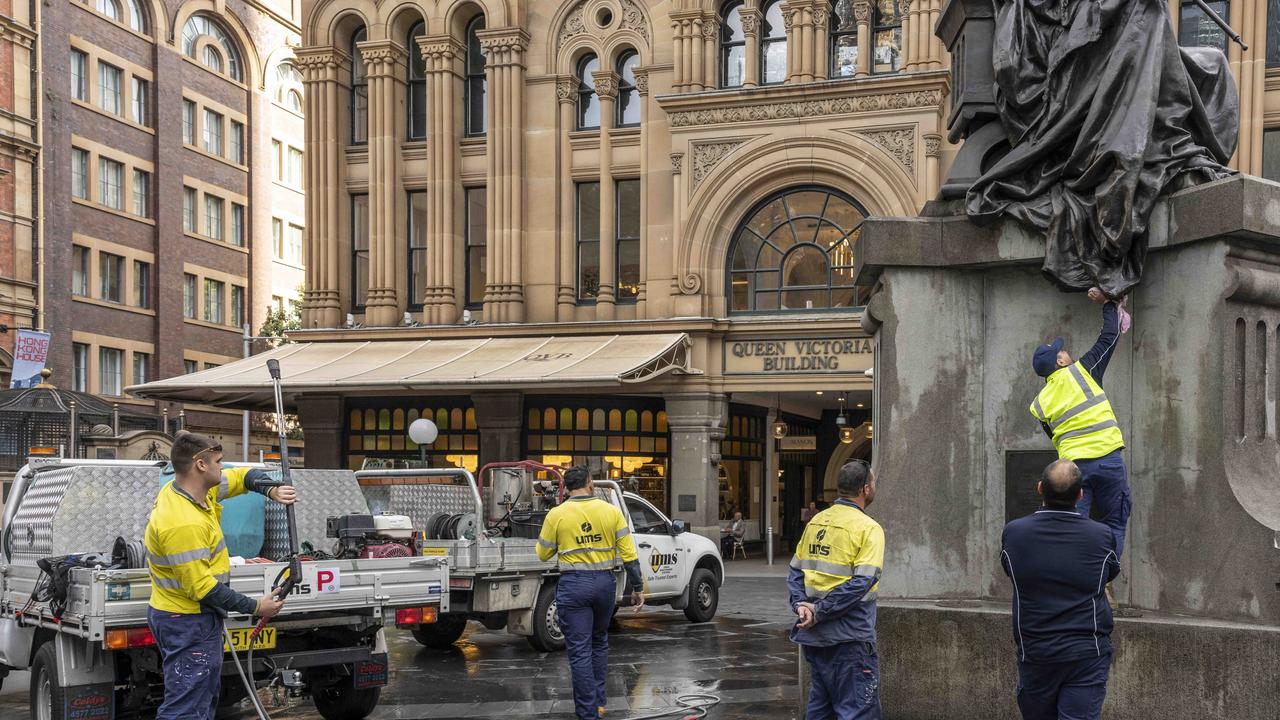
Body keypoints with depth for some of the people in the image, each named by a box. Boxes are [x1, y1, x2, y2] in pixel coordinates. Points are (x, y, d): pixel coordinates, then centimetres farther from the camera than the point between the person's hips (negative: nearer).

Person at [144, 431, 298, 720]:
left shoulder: (198, 490, 0)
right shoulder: (182, 523, -29)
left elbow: (241, 476, 16)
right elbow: (201, 587, -27)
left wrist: (271, 490, -5)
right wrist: (255, 607, -18)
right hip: (189, 623, -11)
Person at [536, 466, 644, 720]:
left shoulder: (556, 515, -5)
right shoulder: (611, 512, -1)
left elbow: (543, 554, 5)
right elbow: (629, 554, -1)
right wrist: (638, 588, 7)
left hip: (573, 585, -3)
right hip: (605, 583, 3)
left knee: (580, 651, 2)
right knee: (599, 643, 23)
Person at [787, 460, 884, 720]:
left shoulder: (816, 521, 9)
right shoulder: (868, 527, -11)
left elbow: (795, 571, 9)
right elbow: (862, 582, -19)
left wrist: (800, 604, -3)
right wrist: (820, 611, -16)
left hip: (813, 636, 7)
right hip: (848, 638, -7)